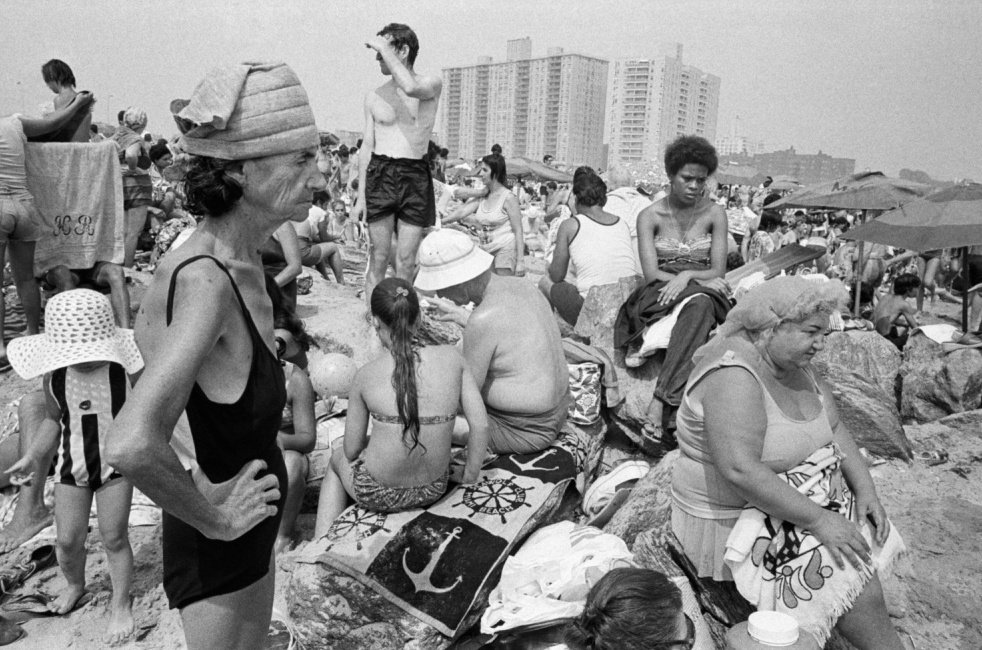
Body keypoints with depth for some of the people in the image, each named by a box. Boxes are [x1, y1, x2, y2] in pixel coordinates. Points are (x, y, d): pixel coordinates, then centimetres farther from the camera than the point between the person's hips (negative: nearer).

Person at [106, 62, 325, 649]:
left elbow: (148, 331, 15)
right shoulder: (205, 281, -31)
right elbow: (130, 447, -43)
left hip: (251, 529, 8)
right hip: (217, 549, -8)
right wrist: (215, 517, -25)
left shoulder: (239, 258, -5)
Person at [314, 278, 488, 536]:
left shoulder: (366, 376, -15)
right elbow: (480, 425, -9)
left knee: (338, 459, 33)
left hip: (378, 494, -3)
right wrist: (469, 476, 4)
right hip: (434, 489, 3)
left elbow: (352, 450, -6)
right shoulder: (451, 357, -10)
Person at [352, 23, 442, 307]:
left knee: (406, 261, 1)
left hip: (416, 175, -1)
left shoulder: (432, 83, 2)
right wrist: (360, 196, 4)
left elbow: (412, 88, -24)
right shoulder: (374, 97, 10)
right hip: (380, 174, 2)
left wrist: (385, 49, -12)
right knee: (379, 257, 1)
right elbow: (367, 146, 10)